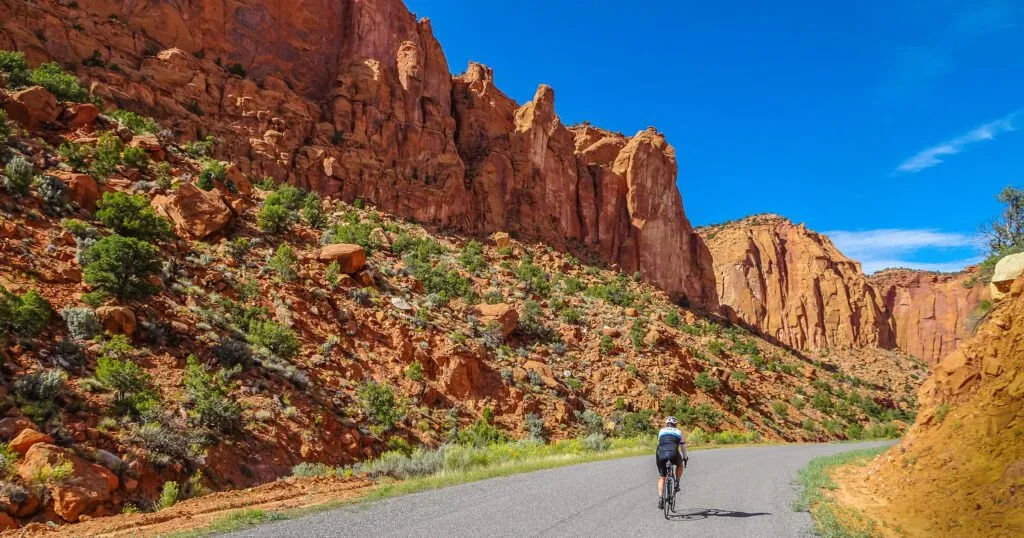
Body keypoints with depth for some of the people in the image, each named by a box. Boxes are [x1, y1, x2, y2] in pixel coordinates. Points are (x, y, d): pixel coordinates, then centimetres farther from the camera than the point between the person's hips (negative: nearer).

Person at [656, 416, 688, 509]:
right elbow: (683, 447, 30)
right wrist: (685, 458, 45)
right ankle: (677, 484, 21)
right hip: (673, 453, -1)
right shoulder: (679, 432, 24)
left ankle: (660, 498, 4)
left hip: (660, 453, 1)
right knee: (680, 465, 34)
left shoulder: (661, 431, 28)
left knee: (661, 477, 16)